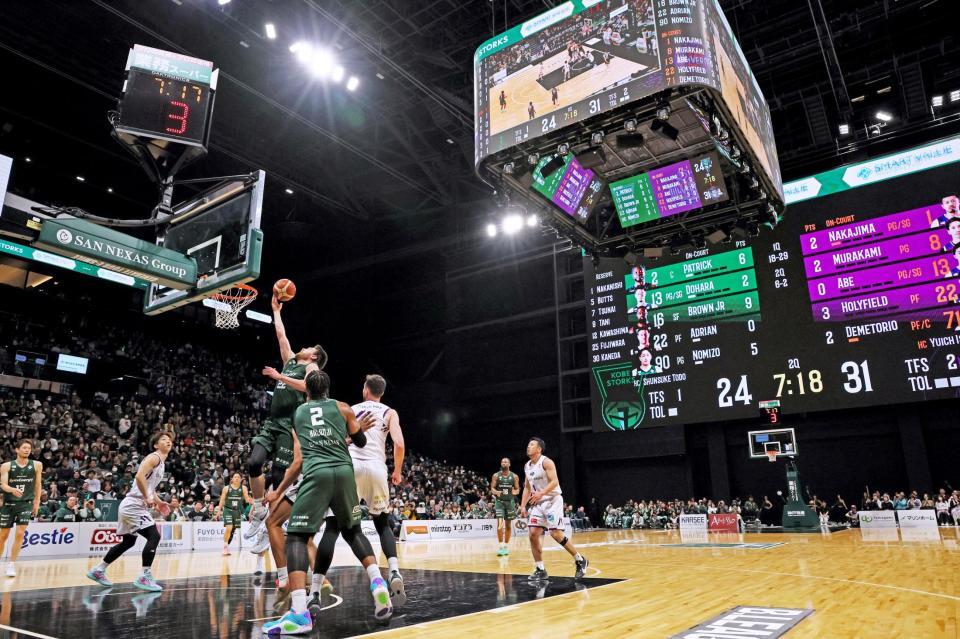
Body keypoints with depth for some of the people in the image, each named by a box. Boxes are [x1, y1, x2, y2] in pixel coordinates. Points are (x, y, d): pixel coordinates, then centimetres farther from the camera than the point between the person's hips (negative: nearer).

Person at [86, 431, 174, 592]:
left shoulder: (160, 462, 17)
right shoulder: (154, 457, -12)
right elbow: (140, 476, -27)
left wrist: (158, 502, 18)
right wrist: (148, 498, -25)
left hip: (133, 506, 11)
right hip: (134, 505, -11)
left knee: (128, 542, 21)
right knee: (154, 536, -17)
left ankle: (98, 570, 34)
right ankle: (144, 577, -15)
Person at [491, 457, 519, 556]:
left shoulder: (514, 476, 0)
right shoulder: (496, 475, -2)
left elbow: (518, 489, 4)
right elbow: (492, 488, -1)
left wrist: (515, 492, -19)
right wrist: (496, 492, -23)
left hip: (510, 501, 2)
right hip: (499, 501, -2)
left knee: (508, 525, 9)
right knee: (500, 523, -15)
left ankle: (506, 546, 22)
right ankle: (501, 546, -11)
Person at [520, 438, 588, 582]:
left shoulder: (546, 461, -13)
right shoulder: (527, 466, 11)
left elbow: (554, 482, -22)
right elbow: (527, 488, 17)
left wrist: (541, 493, -35)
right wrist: (523, 506, 9)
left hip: (553, 500, -7)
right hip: (538, 503, 7)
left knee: (556, 533, -14)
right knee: (533, 533, -3)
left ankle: (580, 560, 4)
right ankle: (540, 570, 6)